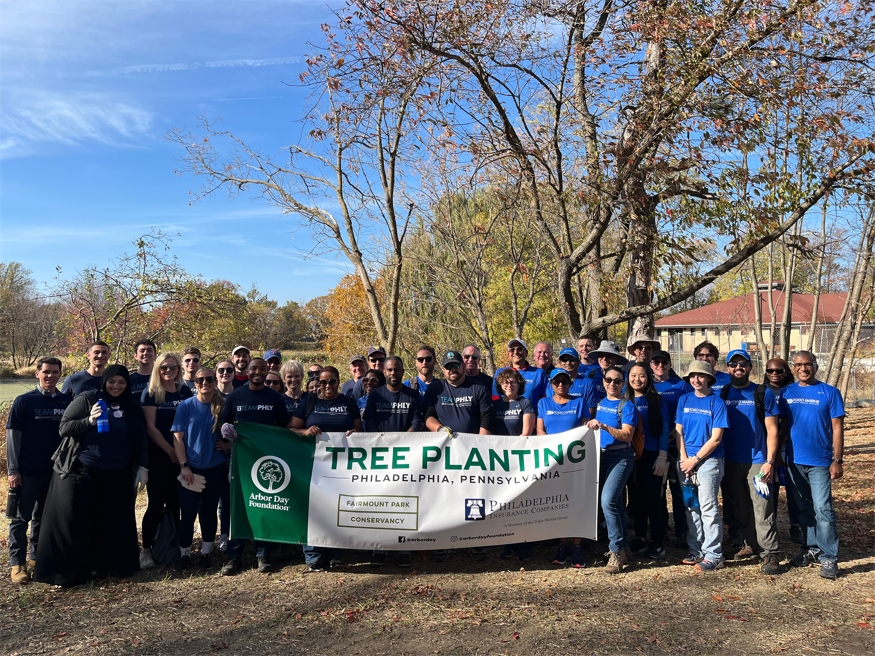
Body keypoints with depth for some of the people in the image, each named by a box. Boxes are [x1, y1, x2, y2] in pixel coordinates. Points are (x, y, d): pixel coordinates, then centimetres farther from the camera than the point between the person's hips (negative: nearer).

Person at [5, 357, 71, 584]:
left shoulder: (67, 402, 1)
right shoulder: (24, 401, -7)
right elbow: (12, 436, -6)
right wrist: (12, 470, -9)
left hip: (56, 471, 3)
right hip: (28, 472, -3)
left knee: (45, 517, 14)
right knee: (21, 518, 5)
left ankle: (37, 557, 26)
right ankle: (18, 563, 12)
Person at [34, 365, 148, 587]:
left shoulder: (133, 409, 8)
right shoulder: (86, 399, -4)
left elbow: (140, 441, 10)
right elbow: (63, 428, -7)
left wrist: (143, 467, 2)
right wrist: (89, 421, -23)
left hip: (117, 475, 4)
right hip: (81, 471, -3)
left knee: (113, 522, 11)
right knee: (72, 522, 0)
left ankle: (113, 565, 25)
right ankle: (63, 572, 11)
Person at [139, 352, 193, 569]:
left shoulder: (185, 391, 6)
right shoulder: (150, 393, -4)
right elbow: (150, 427, -8)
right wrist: (170, 450, -11)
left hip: (181, 454, 4)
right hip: (158, 455, -3)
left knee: (176, 502, 9)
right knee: (157, 502, -3)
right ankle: (146, 550, 7)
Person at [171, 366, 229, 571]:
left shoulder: (223, 406, 0)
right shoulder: (185, 406, -4)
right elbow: (177, 437, -5)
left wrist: (228, 444, -10)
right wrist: (184, 466, -12)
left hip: (216, 468, 1)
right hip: (191, 468, -1)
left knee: (209, 511, 12)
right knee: (188, 513, 2)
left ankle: (206, 553, 24)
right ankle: (184, 554, 16)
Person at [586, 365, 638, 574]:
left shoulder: (627, 406, -7)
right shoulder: (600, 403, 13)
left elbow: (627, 435, -18)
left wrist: (604, 426, -27)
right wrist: (592, 425, 6)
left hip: (620, 457, -7)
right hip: (602, 455, 7)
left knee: (608, 501, -18)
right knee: (615, 503, 13)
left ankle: (616, 551, -8)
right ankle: (624, 549, 24)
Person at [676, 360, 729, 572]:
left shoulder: (717, 402, -5)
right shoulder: (684, 400, 8)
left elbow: (715, 438, -9)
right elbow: (679, 431, 8)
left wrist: (695, 459, -10)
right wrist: (684, 458, -2)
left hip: (708, 460, -5)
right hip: (687, 460, 5)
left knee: (708, 507, -5)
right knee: (692, 507, 9)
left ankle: (713, 556, 2)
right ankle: (696, 551, 19)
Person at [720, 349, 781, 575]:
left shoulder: (764, 394, -2)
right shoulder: (721, 394, 6)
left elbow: (771, 429, -3)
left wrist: (769, 461, -12)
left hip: (757, 461, -3)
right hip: (731, 461, 4)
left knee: (763, 510, -5)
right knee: (741, 509, 13)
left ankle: (770, 554, 1)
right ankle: (751, 544, 27)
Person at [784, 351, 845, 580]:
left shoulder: (830, 393, -3)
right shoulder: (786, 393, 5)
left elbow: (837, 429, -4)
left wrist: (837, 460, -8)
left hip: (820, 461, -3)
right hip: (794, 461, 4)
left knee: (822, 509, -5)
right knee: (804, 509, 14)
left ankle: (829, 558, 4)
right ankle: (811, 549, 26)